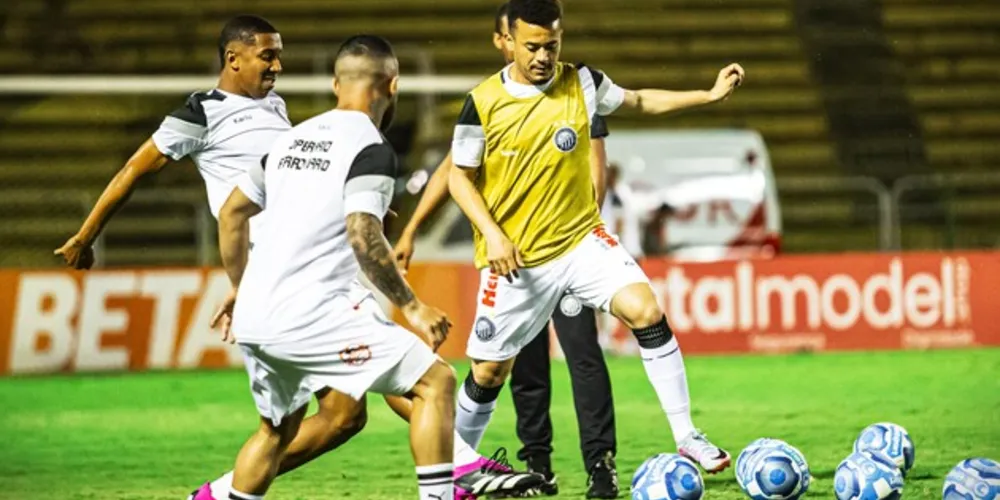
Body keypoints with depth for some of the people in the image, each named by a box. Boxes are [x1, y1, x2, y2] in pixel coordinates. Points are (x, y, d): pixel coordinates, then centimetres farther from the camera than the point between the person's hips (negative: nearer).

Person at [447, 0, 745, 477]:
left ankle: (687, 438, -13)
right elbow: (460, 177, -3)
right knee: (489, 371, 6)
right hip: (514, 257, -2)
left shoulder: (581, 83, -3)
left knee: (646, 311, -19)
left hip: (580, 239, 2)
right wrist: (492, 234, -16)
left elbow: (640, 101, 14)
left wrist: (709, 95, 7)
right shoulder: (483, 103, -11)